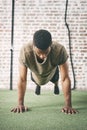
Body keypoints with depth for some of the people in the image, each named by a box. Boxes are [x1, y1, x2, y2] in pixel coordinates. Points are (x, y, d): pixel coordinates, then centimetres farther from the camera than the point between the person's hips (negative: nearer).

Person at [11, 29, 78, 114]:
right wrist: (20, 104, -31)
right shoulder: (25, 51, -45)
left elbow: (65, 78, -38)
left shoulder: (60, 50, -46)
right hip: (36, 73, 0)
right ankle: (38, 85, 68)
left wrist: (68, 105, -36)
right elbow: (22, 79, -34)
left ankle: (56, 85, 69)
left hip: (52, 73, 0)